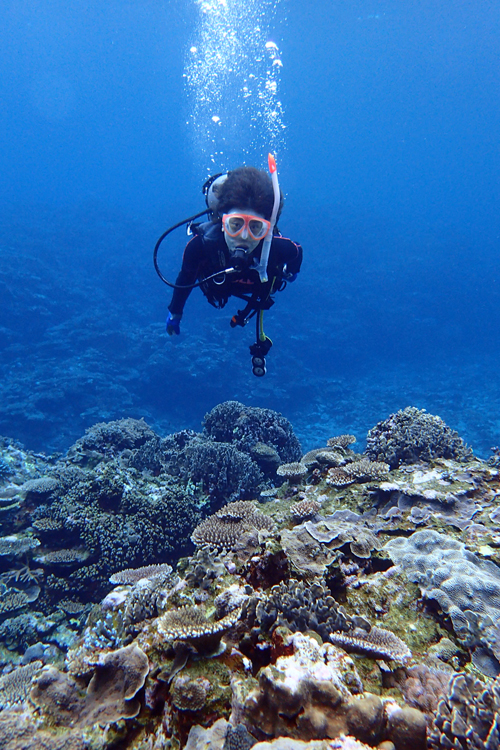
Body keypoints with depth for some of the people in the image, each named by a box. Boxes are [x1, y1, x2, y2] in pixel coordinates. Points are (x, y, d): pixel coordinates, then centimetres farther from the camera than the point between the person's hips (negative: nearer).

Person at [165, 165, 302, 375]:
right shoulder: (201, 244, -47)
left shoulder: (279, 248, -48)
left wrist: (291, 271, 2)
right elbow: (186, 278, -25)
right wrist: (175, 313, -10)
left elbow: (297, 253, -20)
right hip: (217, 287, 1)